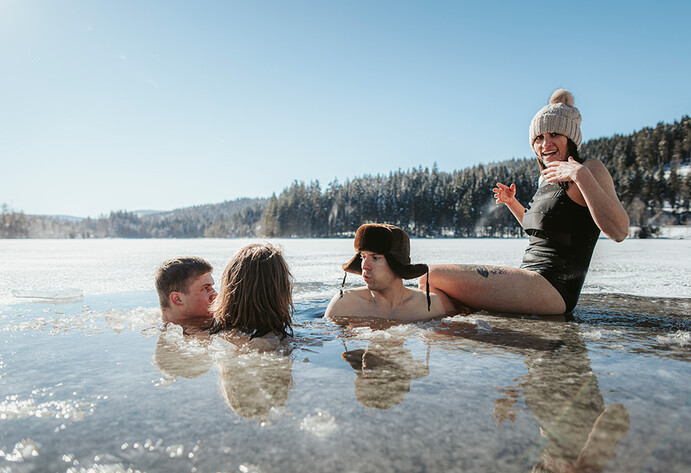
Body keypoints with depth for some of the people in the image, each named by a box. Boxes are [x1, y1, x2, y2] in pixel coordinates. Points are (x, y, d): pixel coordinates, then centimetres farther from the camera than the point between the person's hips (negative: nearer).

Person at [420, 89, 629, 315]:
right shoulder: (545, 179, 19)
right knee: (435, 294, 7)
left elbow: (619, 232, -20)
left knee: (433, 276, -16)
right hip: (530, 282, 9)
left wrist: (582, 176, -24)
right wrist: (511, 202, 23)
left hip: (552, 290, -9)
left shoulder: (591, 168, -5)